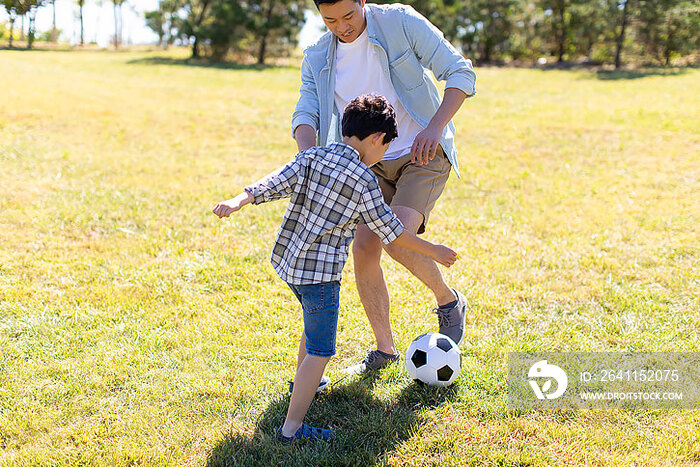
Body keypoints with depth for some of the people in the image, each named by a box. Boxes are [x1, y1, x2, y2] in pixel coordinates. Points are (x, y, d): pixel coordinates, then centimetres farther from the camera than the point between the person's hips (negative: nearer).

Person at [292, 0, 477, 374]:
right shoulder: (316, 59, 0)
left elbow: (460, 72, -12)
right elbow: (305, 114, -9)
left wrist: (434, 127, -27)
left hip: (424, 154, -5)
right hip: (371, 163, 5)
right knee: (364, 249, -5)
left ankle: (449, 301, 6)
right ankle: (385, 348, 14)